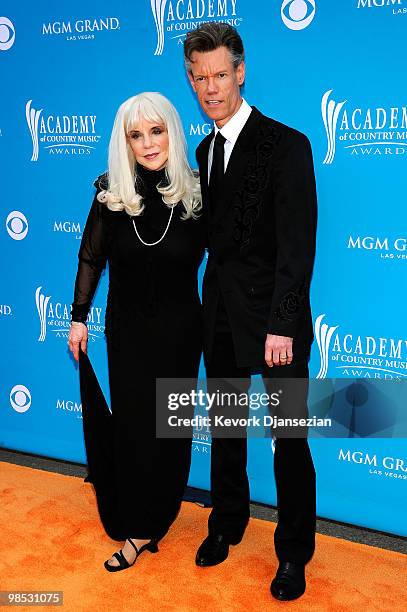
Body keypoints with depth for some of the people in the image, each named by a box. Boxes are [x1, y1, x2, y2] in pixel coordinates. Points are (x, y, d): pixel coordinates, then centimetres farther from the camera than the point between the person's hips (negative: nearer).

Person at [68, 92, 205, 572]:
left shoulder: (194, 194, -11)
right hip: (126, 328, 1)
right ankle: (142, 525, 32)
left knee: (169, 426, 9)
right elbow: (91, 258, 2)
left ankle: (144, 527, 27)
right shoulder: (111, 192, -7)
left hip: (179, 329, -1)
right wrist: (78, 318, 4)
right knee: (131, 422, 9)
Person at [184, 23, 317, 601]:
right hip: (221, 318, 6)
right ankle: (227, 522, 39)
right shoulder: (205, 150, 11)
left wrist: (281, 325, -22)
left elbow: (297, 245, -17)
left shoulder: (286, 145, -11)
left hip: (275, 322, -6)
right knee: (225, 429, 18)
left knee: (290, 441, 5)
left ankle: (294, 552, 24)